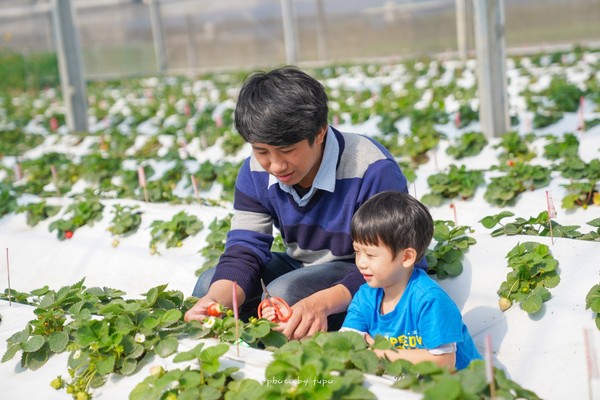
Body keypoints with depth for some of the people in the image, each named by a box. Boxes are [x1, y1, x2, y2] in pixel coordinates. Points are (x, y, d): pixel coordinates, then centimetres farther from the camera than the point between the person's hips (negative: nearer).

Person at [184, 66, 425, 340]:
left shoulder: (374, 171, -29)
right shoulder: (255, 173, -10)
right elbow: (244, 250, -12)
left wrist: (323, 302, -47)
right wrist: (216, 300, -35)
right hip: (300, 266, 7)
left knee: (284, 293, -33)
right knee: (208, 284, -10)